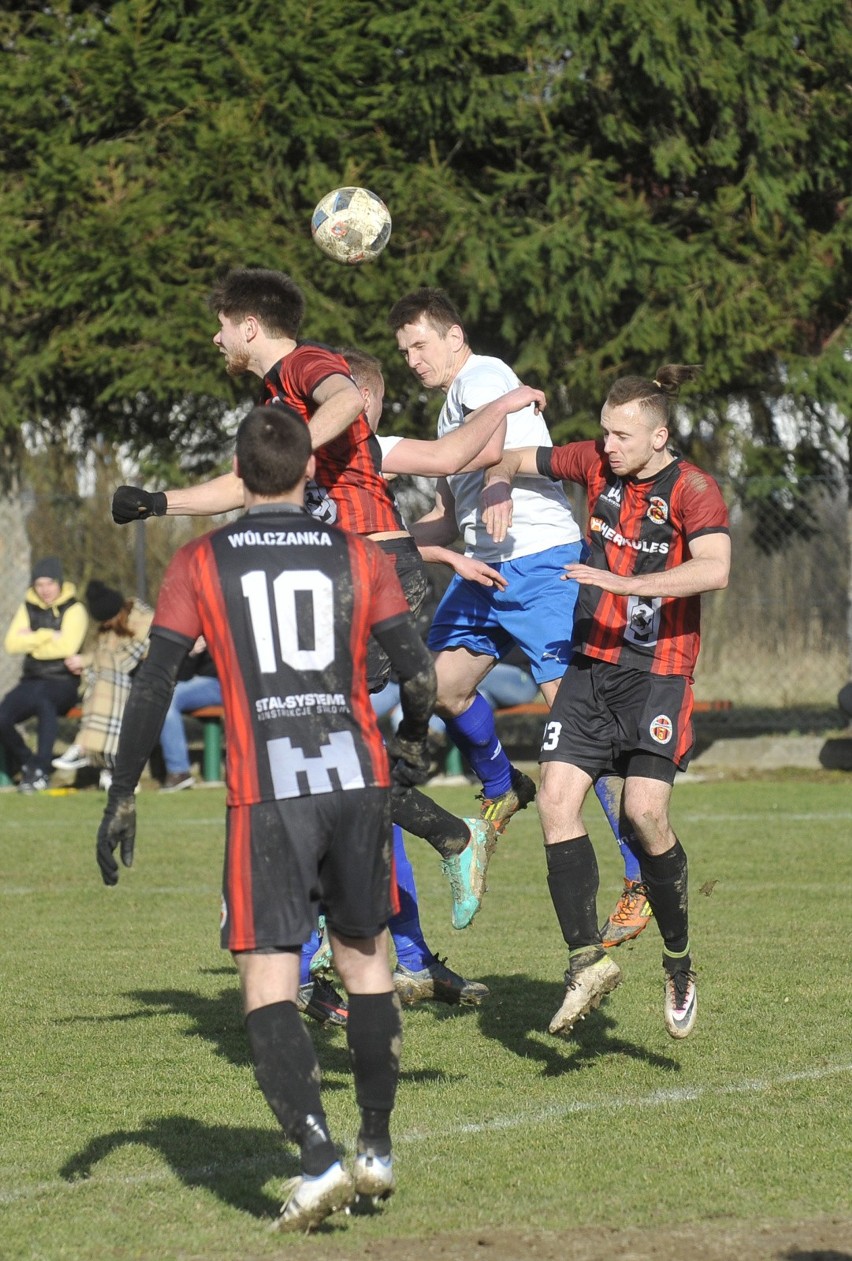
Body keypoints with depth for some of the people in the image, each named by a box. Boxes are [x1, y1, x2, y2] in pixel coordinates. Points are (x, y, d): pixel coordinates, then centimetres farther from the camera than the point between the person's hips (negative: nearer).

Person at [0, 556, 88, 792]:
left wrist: (32, 642, -6)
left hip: (63, 682, -5)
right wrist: (46, 636, -12)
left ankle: (41, 770, -34)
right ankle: (27, 764, 5)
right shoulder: (28, 608, 12)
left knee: (43, 697, -40)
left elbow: (66, 646, -17)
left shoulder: (74, 609, -2)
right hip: (32, 680, 5)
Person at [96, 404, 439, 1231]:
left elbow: (153, 687, -1)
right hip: (357, 776, 3)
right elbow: (418, 676, 4)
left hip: (266, 792, -2)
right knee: (364, 956, 18)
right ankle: (376, 1149, 24)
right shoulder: (358, 558, 7)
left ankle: (318, 1160, -17)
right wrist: (413, 743, 25)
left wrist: (121, 799, 4)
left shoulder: (200, 565, 4)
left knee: (268, 979, -2)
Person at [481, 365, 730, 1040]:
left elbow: (715, 568, -27)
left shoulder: (692, 487, -10)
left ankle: (679, 961, 4)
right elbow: (516, 459, 22)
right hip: (591, 662, 5)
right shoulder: (595, 463, 6)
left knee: (645, 811, -16)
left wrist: (624, 582, -31)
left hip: (659, 671, -5)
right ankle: (587, 957, -10)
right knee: (557, 799, -11)